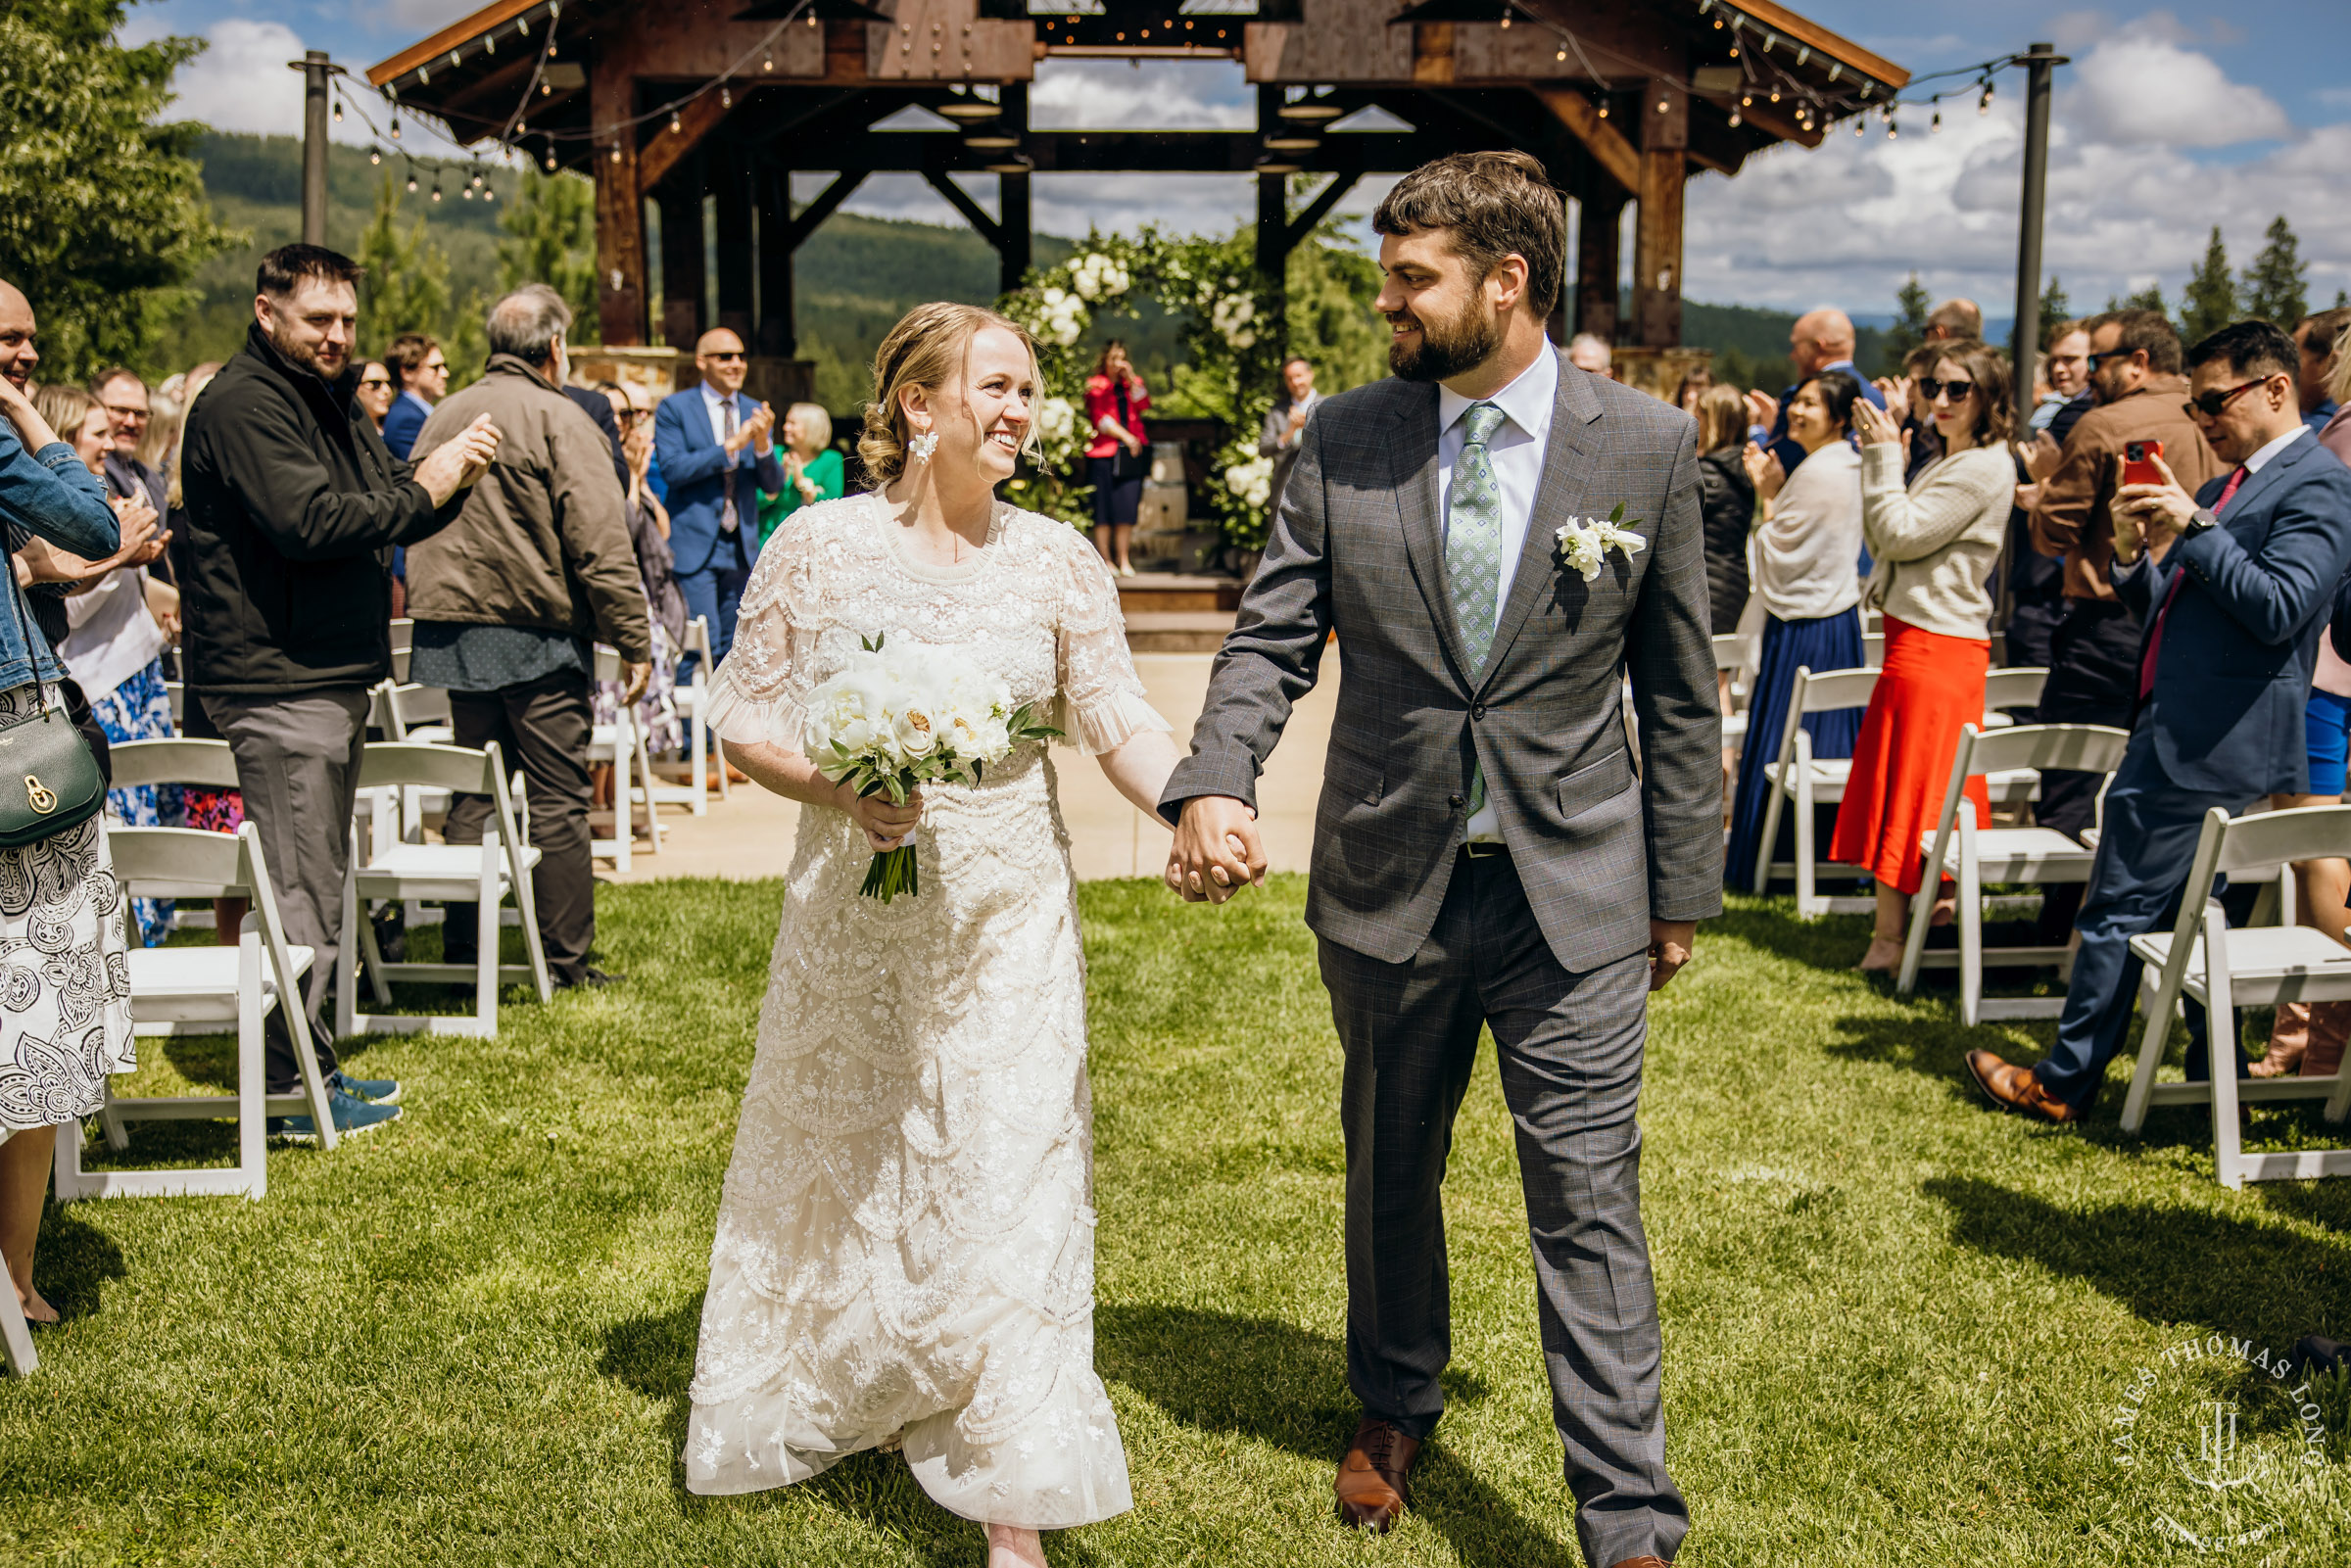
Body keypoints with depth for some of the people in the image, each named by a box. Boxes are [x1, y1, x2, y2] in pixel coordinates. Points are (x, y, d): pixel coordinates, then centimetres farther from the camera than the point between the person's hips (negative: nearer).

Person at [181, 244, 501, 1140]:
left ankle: (312, 1066, 25)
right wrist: (423, 489, -14)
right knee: (302, 891, -7)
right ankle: (293, 1090, 0)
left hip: (332, 675, 10)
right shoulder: (244, 404, -12)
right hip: (277, 684, -10)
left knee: (319, 881, 15)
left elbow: (390, 514, 18)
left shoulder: (328, 399, 20)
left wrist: (451, 478, -1)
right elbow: (312, 523, -23)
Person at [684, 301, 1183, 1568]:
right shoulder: (819, 545, -5)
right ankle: (814, 1400, 45)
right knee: (836, 1165, 17)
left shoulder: (1055, 560, -3)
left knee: (1009, 1178, -1)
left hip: (1004, 918, 0)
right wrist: (838, 788, -19)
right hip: (853, 912, 0)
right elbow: (744, 719, 0)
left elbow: (1121, 725, -8)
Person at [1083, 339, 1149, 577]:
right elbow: (1099, 418, -4)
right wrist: (1125, 436, -9)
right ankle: (1106, 560, 2)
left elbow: (1143, 404, -1)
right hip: (1103, 452, -3)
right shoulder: (1095, 384, 4)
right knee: (1103, 508, -3)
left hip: (1130, 453, 3)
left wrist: (1131, 378, -5)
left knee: (1128, 508, -1)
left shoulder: (1132, 383, 17)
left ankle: (1124, 559, 5)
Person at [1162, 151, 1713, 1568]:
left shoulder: (1650, 446, -4)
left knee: (1590, 1206, -1)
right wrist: (1214, 786, -20)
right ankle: (1397, 1408, 43)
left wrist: (1684, 889, 3)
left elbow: (1679, 694, 1)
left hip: (1574, 893, -2)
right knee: (1390, 1173, 19)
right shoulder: (1344, 440, -1)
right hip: (1389, 880, 3)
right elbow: (1273, 637, -1)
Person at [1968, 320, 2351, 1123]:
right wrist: (2133, 552, 0)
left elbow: (2280, 609, -22)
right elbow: (2164, 606, 20)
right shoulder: (2221, 488, 18)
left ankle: (2064, 1081, 5)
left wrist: (2194, 529, -21)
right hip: (2179, 727, 10)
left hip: (2211, 739, -10)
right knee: (2191, 906, 16)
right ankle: (2219, 1072, 26)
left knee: (2119, 906, -4)